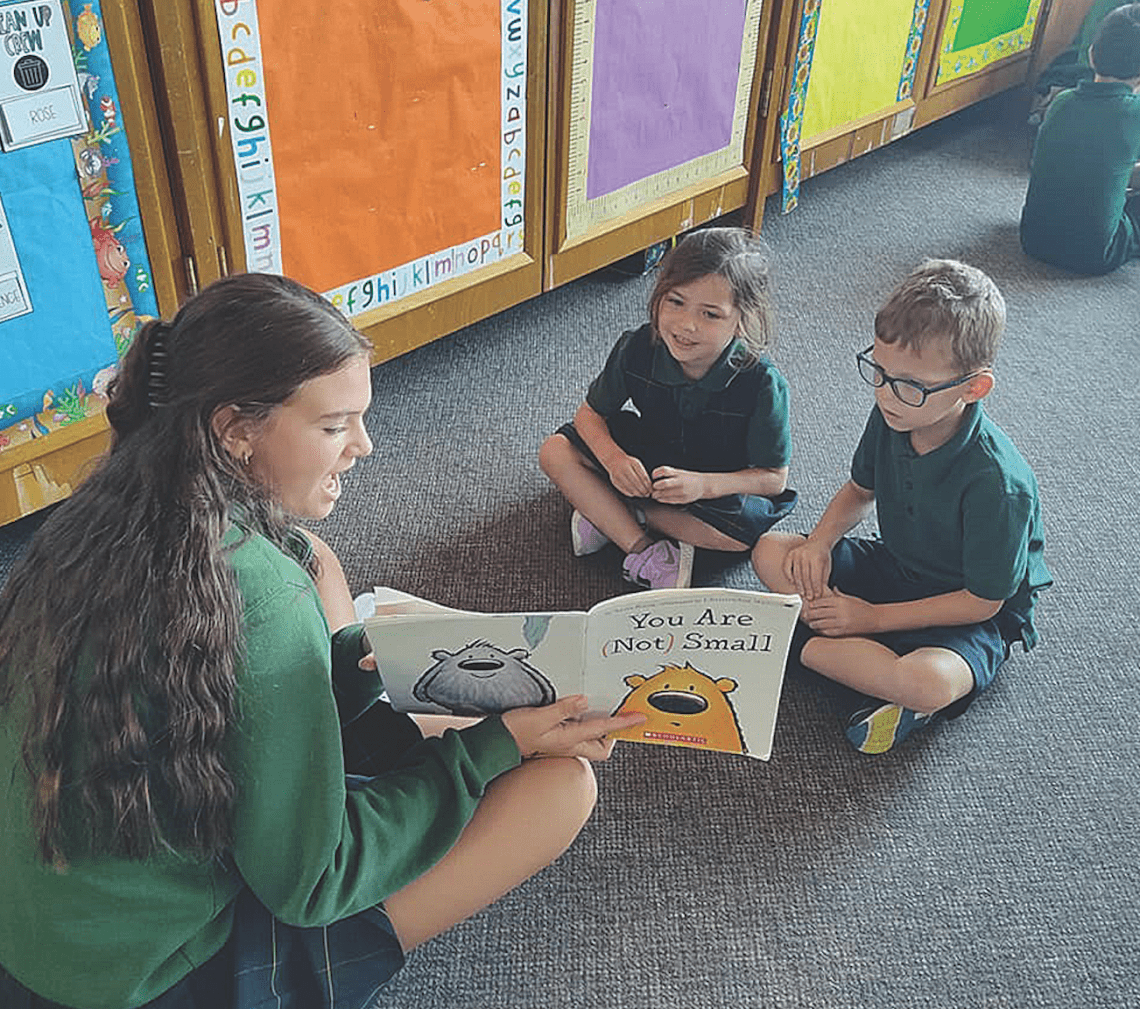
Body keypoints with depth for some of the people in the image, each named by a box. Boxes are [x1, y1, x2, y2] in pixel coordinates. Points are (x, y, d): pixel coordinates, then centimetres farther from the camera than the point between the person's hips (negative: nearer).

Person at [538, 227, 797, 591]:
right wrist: (612, 457, -30)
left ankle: (604, 511, -19)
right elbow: (591, 414, -8)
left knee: (747, 527, -34)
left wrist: (703, 484, -36)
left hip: (719, 486, -2)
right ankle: (644, 550, -24)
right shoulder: (636, 349, -21)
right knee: (556, 451, -18)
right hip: (642, 462, 3)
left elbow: (774, 477, -20)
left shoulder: (761, 383, -28)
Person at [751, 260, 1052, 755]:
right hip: (891, 567, 7)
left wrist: (873, 617, -20)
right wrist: (820, 541, -12)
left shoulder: (997, 482, -31)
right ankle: (873, 682, -20)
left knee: (930, 684, -39)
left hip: (967, 616, -7)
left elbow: (982, 601, -22)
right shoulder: (890, 417, -13)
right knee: (771, 551, -11)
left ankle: (803, 642, -16)